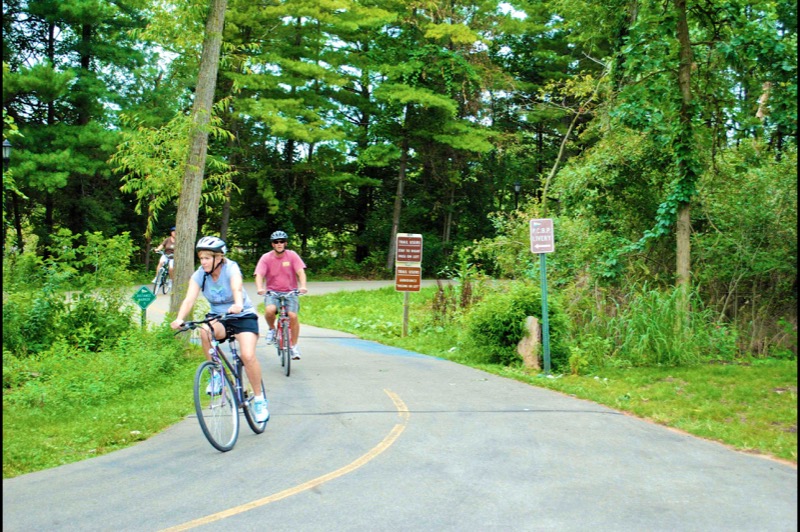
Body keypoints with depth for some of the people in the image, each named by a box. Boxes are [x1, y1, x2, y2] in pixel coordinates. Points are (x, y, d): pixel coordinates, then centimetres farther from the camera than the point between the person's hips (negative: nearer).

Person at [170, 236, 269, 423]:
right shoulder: (199, 275, -9)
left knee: (248, 356, -24)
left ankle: (260, 398, -3)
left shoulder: (231, 269, -19)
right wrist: (179, 319, -42)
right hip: (218, 318, 3)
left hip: (243, 316, -3)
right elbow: (189, 299, -23)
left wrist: (238, 304, -62)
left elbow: (237, 288, -40)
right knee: (205, 331, -32)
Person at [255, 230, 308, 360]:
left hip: (290, 292, 0)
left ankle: (294, 346, 0)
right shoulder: (266, 258, -5)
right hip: (272, 292, 0)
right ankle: (272, 329, 3)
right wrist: (260, 288, -33)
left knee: (292, 315, -19)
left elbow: (300, 272, -11)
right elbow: (259, 275, -13)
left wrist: (303, 286, -29)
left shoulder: (292, 255, -4)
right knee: (269, 310, -30)